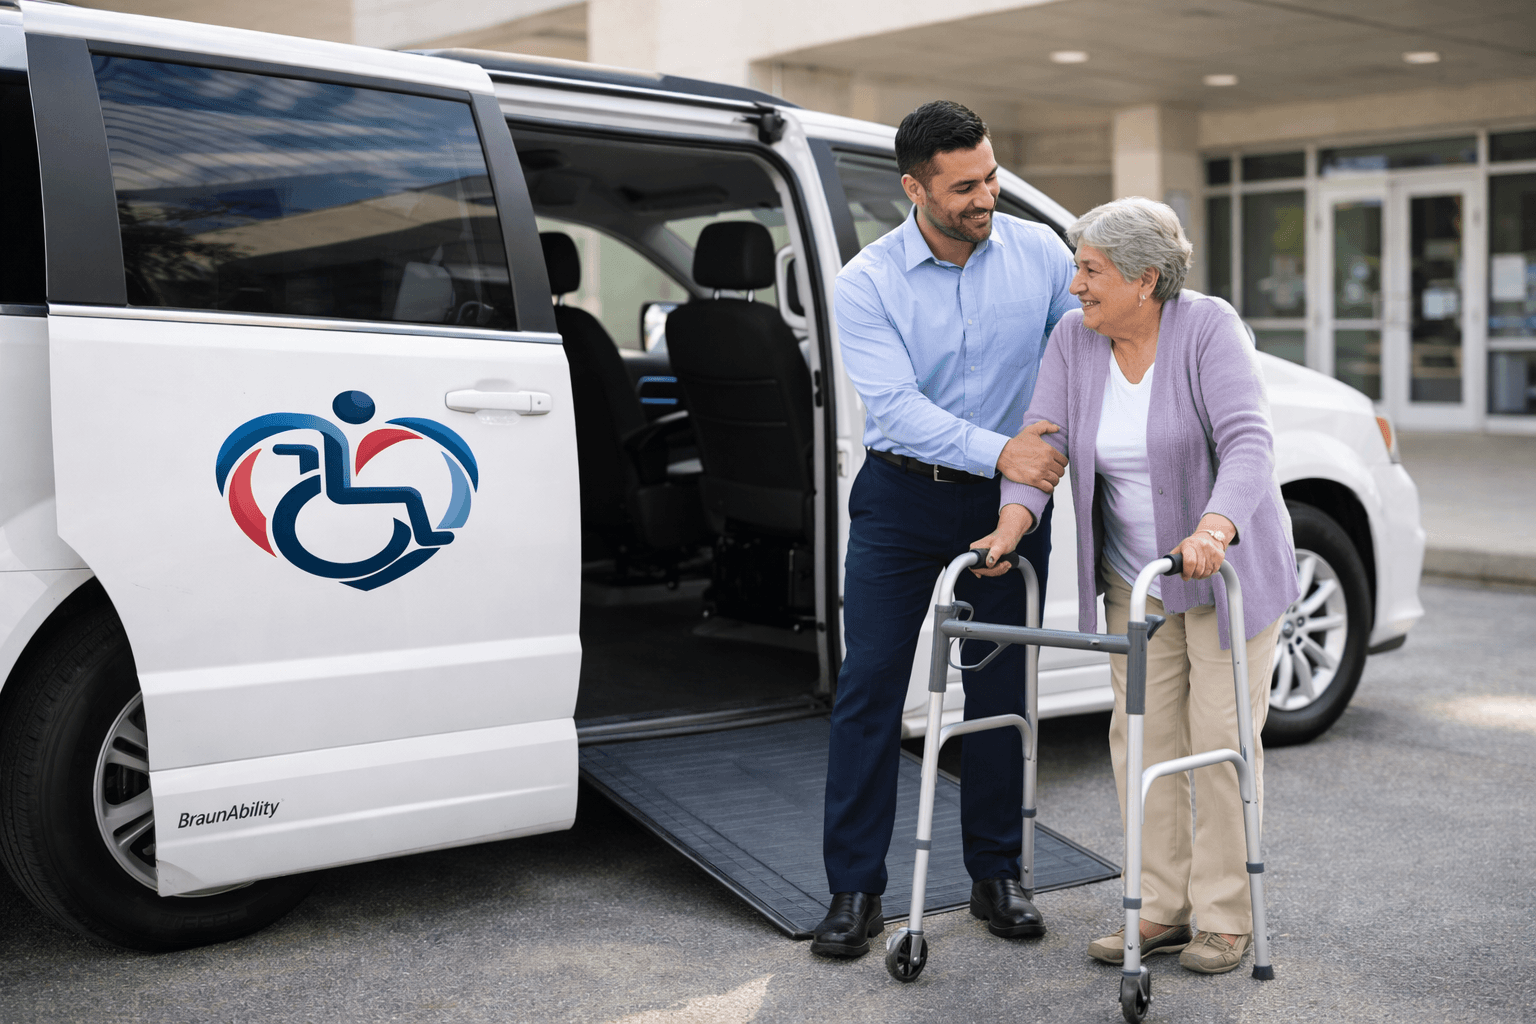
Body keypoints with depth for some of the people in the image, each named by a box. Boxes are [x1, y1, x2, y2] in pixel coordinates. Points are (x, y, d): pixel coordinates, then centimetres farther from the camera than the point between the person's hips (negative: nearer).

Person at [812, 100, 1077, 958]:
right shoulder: (868, 282, -10)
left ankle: (997, 874, 22)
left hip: (1009, 502, 2)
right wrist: (998, 452, -32)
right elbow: (897, 406, -20)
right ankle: (857, 889, 7)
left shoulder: (1039, 252, -2)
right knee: (869, 688, -2)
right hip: (902, 500, -2)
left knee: (1001, 688, 8)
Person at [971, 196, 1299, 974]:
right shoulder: (1073, 339, -4)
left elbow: (1247, 443, -29)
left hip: (1229, 567, -5)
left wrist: (1212, 531, -45)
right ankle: (1163, 910, 14)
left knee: (1220, 736, -2)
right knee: (1144, 733, 5)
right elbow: (1043, 438, -9)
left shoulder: (1208, 328, -19)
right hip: (1134, 576, 5)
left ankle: (1226, 918, 9)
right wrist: (1014, 522, -26)